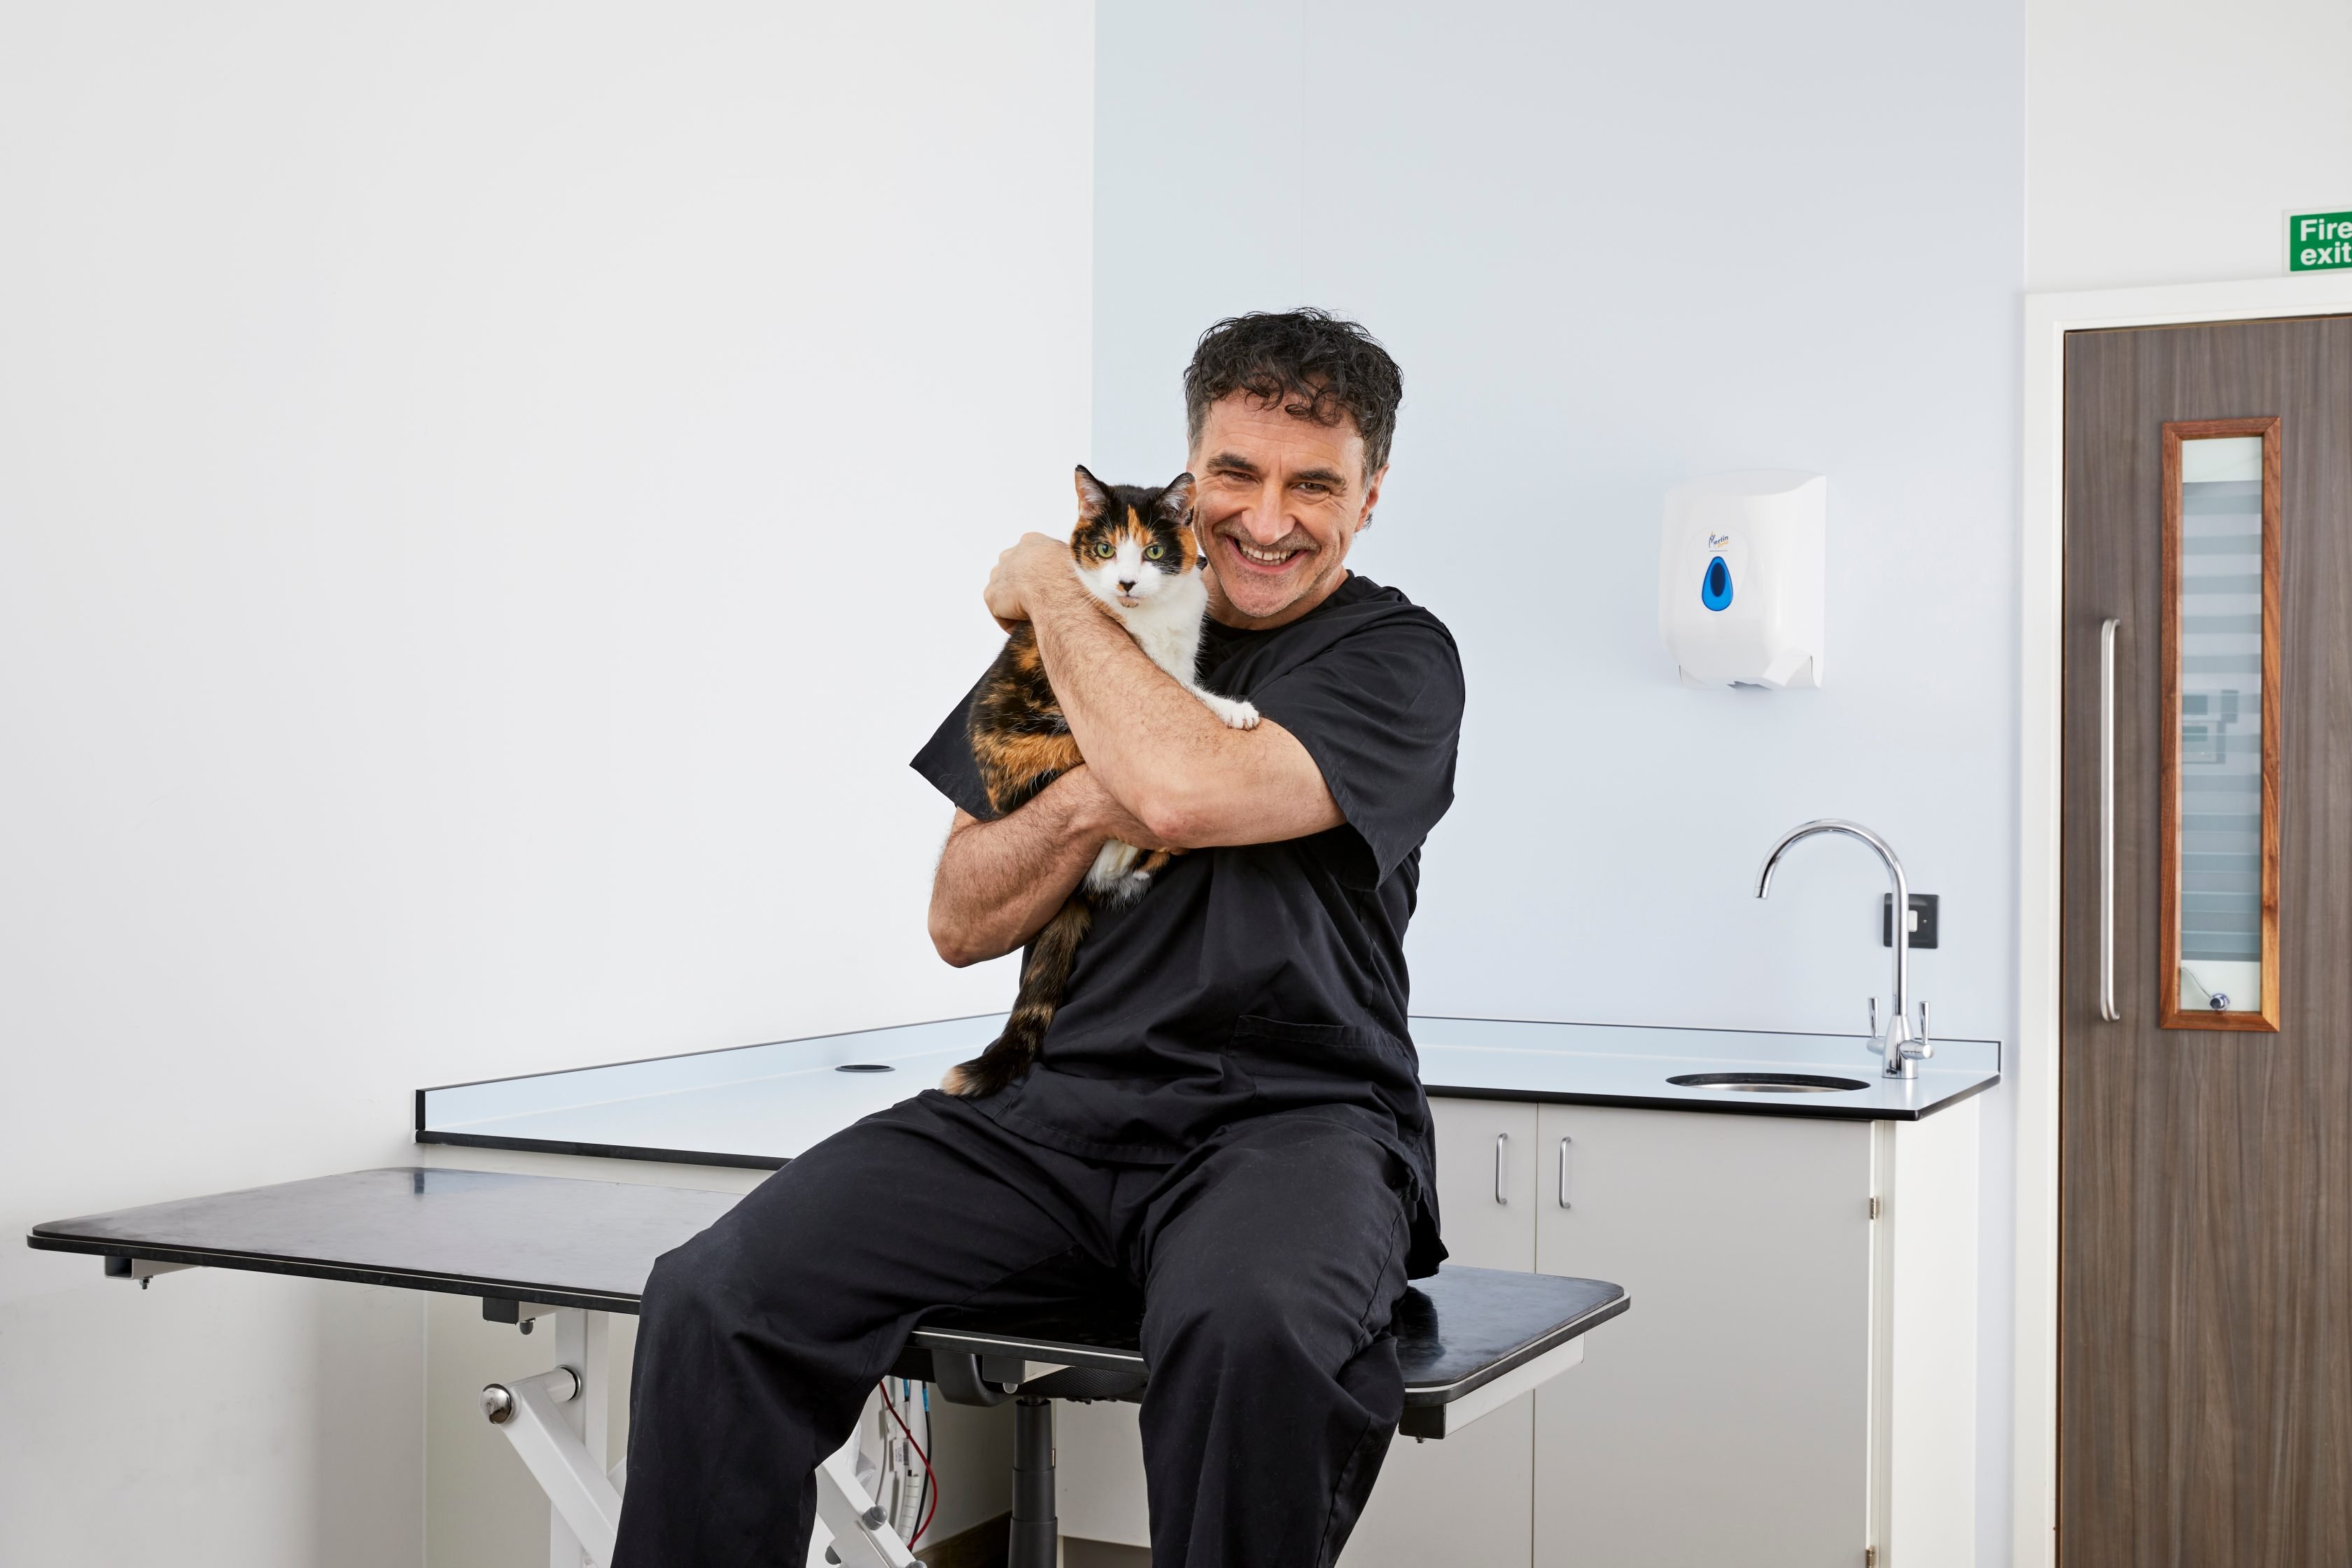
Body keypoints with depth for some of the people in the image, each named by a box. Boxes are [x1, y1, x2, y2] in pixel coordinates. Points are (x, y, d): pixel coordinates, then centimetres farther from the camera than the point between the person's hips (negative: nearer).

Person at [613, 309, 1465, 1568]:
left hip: (1290, 1115, -3)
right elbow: (962, 924, 14)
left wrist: (1048, 585, -3)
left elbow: (1188, 791, -19)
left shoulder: (1398, 657, 2)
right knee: (714, 1295, -19)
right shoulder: (1091, 628, 16)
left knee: (1250, 1328, -39)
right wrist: (1088, 809, -6)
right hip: (1055, 1107, 4)